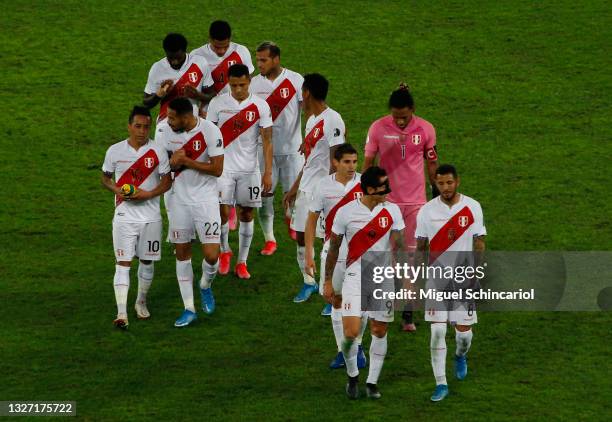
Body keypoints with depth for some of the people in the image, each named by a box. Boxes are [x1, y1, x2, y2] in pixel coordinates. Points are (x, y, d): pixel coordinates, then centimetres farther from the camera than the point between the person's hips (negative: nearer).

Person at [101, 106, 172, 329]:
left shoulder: (157, 152, -4)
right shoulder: (115, 151, -2)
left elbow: (167, 182, 0)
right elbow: (105, 178, 10)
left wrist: (148, 194, -17)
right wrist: (118, 190, -11)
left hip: (150, 216, 1)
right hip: (124, 217, -1)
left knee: (147, 261, 12)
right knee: (123, 263, -8)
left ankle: (141, 302, 34)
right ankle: (121, 313, -13)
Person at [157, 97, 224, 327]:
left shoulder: (210, 131, -16)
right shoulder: (169, 131, -3)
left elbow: (217, 169, -16)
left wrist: (186, 161, -20)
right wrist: (172, 162, -13)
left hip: (205, 198, -4)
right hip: (180, 199, 4)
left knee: (211, 254, -11)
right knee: (182, 252, 7)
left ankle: (205, 287, 22)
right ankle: (189, 309, 16)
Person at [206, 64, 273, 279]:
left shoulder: (260, 106, -3)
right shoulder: (218, 104, -2)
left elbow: (267, 141, -2)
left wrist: (268, 173, -7)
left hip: (249, 170, 1)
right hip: (223, 167, -1)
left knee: (247, 213, 5)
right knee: (222, 211, -10)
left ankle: (242, 262, 15)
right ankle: (224, 251, 15)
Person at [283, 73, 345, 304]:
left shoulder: (332, 121, -16)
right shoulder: (312, 120, 14)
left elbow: (335, 161, -19)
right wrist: (294, 189, 23)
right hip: (306, 189, 9)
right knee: (301, 237, 13)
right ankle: (309, 282, 29)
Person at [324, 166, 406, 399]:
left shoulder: (392, 211, -1)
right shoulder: (346, 212, -6)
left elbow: (398, 248, 0)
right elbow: (333, 248, 3)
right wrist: (328, 281, 5)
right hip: (355, 277, -2)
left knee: (379, 331, 6)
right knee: (351, 332, -11)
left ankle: (372, 381, 19)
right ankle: (352, 375, 14)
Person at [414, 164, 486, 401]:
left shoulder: (472, 208, -2)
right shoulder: (427, 211, -1)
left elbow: (479, 243, 2)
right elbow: (420, 247, 5)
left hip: (464, 278, 0)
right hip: (436, 278, 0)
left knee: (463, 331, 4)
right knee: (437, 332, -7)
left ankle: (460, 355, 40)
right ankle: (441, 384, -1)